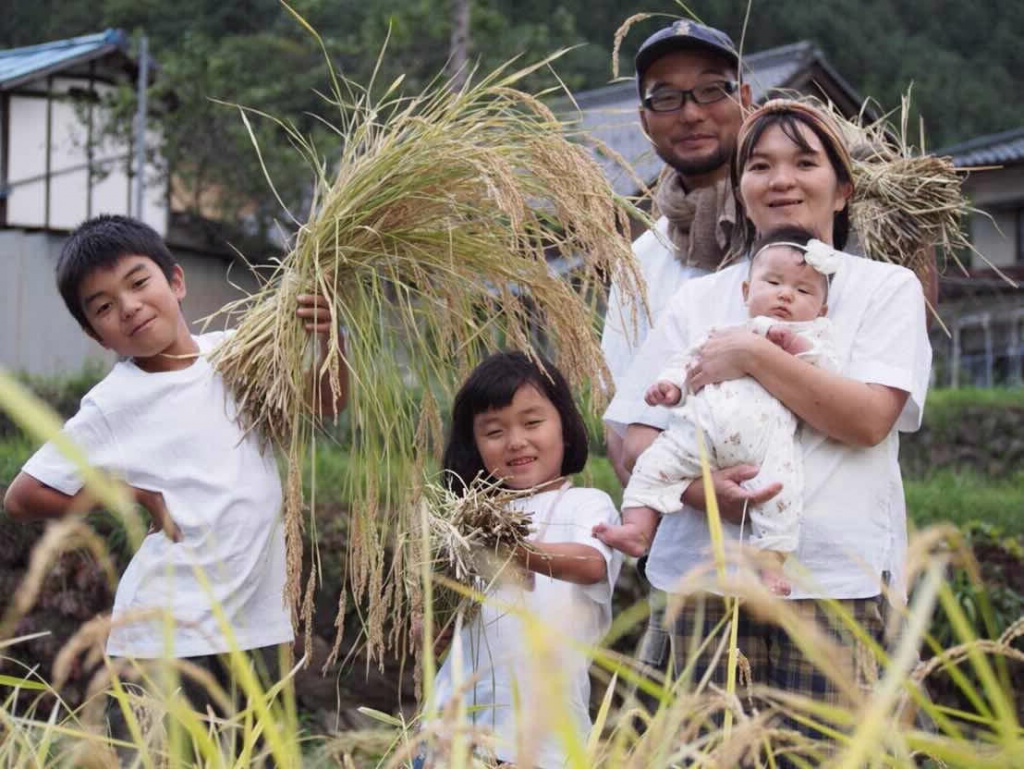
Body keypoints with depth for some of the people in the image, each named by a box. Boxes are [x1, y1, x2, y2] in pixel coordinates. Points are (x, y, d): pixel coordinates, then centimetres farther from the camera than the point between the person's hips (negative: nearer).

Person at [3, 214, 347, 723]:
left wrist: (328, 338, -7)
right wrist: (139, 495, -7)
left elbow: (327, 402, 13)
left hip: (257, 621, 5)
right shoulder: (115, 403, -8)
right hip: (168, 635, -4)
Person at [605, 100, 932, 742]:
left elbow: (868, 420, -7)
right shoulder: (698, 301, 14)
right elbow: (638, 437, 7)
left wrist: (751, 355, -10)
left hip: (836, 584, -2)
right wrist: (700, 486, -13)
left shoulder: (888, 290, 8)